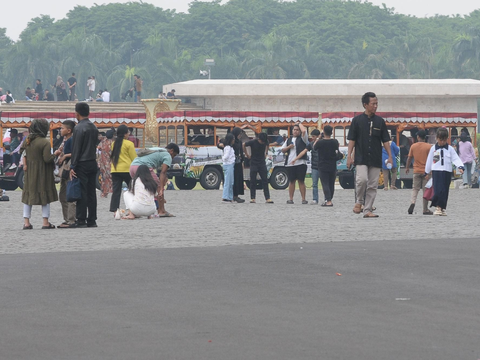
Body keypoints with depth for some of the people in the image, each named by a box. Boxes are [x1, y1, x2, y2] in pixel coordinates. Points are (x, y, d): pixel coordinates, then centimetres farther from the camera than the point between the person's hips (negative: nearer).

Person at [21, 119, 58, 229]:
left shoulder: (27, 141, 2)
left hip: (29, 174, 5)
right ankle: (45, 222, 4)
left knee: (28, 195, 10)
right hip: (42, 174, -5)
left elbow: (24, 155, 5)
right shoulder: (45, 142, -17)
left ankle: (26, 222, 7)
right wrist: (53, 155, -2)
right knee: (45, 195, 4)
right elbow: (47, 158, -20)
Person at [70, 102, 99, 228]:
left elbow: (76, 149, -14)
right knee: (91, 193, 8)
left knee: (82, 193, -6)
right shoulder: (94, 127, 11)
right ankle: (92, 220, 10)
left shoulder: (79, 128, -13)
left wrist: (72, 167, -11)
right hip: (93, 163, 7)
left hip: (82, 164, -7)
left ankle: (81, 220, -7)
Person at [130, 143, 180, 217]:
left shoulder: (156, 151, 34)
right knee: (158, 187, 3)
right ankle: (162, 211, 1)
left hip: (132, 167, 8)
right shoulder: (168, 156, 8)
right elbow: (163, 172, -5)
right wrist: (161, 189, -11)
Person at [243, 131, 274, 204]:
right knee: (253, 181, 0)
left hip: (262, 163, 3)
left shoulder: (265, 142, -5)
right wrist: (247, 155, 2)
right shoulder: (253, 142, -15)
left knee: (265, 180, -3)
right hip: (254, 163, -3)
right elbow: (243, 145, -2)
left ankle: (267, 198, -5)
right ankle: (252, 198, 7)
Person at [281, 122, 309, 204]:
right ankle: (290, 199, 8)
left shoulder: (302, 138, 5)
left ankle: (303, 199, -2)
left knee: (301, 181, -4)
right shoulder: (289, 140, 19)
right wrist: (288, 147, 1)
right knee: (291, 181, 6)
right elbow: (283, 150, 21)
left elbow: (304, 131, -15)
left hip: (300, 163, -4)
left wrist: (299, 123, 2)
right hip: (290, 164, 4)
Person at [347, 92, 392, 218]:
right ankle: (359, 201, 4)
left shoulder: (380, 121, 9)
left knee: (373, 185, 1)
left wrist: (390, 156, 5)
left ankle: (367, 210, 7)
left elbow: (385, 140, 11)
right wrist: (349, 156, -4)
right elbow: (352, 139, 3)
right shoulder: (357, 120, 2)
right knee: (362, 179, -21)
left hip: (376, 159, 3)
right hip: (361, 158, -3)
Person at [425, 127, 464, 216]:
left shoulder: (450, 149, 4)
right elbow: (429, 161, 13)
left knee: (445, 191, 4)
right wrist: (427, 172, 17)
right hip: (436, 171, -1)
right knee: (437, 190, -12)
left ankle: (443, 208, 13)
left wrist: (460, 167, -19)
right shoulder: (433, 149, 5)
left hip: (447, 172, 1)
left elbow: (456, 159, -2)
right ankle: (438, 206, -6)